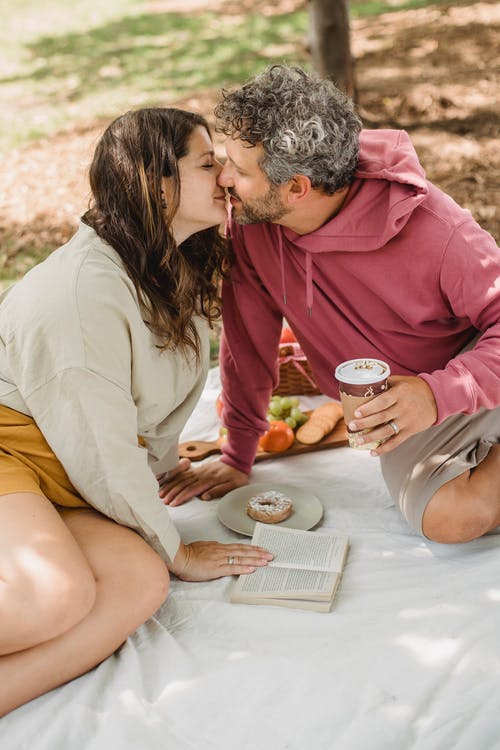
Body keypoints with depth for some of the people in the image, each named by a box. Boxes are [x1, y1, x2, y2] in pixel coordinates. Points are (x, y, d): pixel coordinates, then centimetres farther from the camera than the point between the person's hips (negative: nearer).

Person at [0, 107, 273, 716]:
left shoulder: (180, 276, 8)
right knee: (59, 591, -35)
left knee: (140, 580, -21)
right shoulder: (87, 284, -21)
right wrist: (176, 550, -9)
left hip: (57, 481, 8)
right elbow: (100, 447, -19)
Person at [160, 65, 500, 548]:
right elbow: (249, 338, -2)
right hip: (398, 407, 2)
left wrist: (439, 393, -36)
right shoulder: (249, 222, -14)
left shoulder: (432, 229, -25)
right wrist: (238, 457, 5)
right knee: (446, 517, -27)